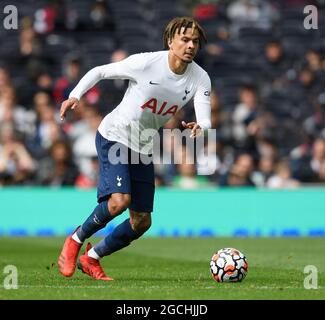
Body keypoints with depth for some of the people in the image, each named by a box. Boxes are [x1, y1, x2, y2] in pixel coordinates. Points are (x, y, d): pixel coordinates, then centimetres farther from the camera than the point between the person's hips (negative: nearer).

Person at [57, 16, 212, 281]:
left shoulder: (200, 79, -9)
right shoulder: (146, 63, -19)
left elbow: (206, 121, -20)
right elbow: (99, 72, -7)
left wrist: (199, 128, -44)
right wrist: (75, 96, -21)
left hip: (143, 148, 6)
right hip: (114, 136, -6)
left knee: (142, 222, 3)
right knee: (120, 200, -26)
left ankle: (91, 258, 23)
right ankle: (76, 240, -1)